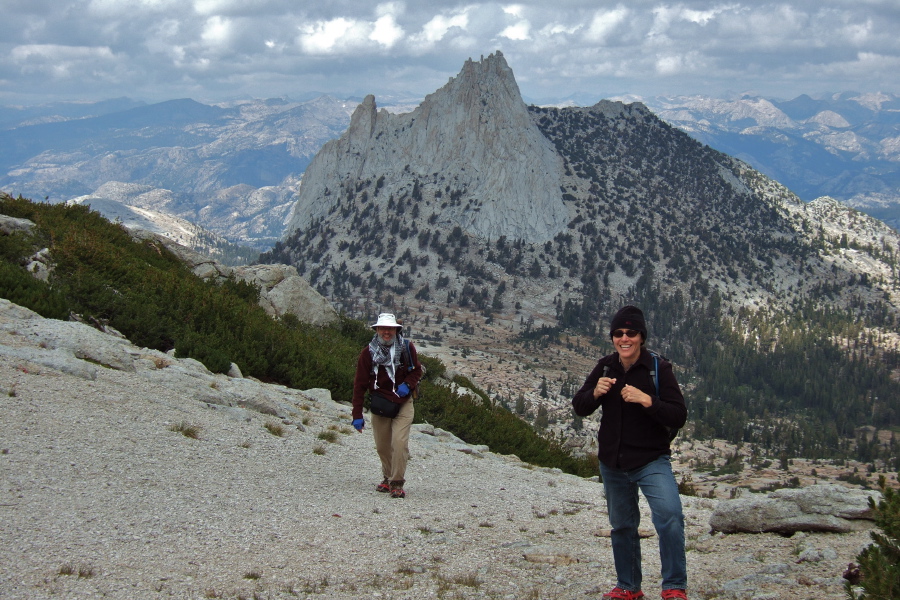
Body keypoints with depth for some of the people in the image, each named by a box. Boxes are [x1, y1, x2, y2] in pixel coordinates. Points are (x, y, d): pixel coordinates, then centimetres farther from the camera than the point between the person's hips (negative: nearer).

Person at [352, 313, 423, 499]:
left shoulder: (407, 348, -5)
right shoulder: (368, 353, -6)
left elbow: (417, 370, 11)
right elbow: (360, 385, -4)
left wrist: (408, 384, -12)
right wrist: (357, 415, -8)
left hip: (403, 404, -1)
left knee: (399, 442, -16)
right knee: (382, 446, 8)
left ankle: (397, 483, -8)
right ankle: (388, 478, 30)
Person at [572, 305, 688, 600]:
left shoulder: (659, 368, -12)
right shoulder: (605, 367, -1)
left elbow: (678, 417, -17)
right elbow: (579, 408, 4)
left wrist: (647, 400, -31)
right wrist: (595, 393, -17)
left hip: (651, 460, -5)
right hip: (612, 462, 5)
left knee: (670, 515, -25)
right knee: (622, 525, 17)